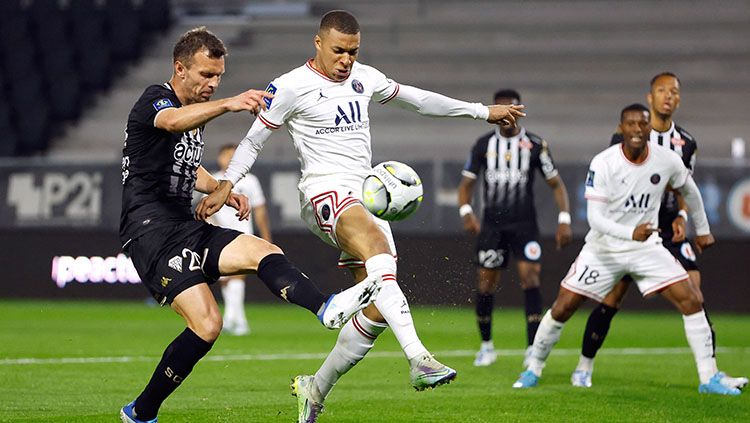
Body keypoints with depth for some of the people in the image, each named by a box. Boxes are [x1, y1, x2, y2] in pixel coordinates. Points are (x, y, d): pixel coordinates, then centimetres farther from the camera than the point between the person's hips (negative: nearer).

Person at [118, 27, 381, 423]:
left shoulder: (196, 113, 19)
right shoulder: (154, 100, -9)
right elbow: (172, 122, -36)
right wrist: (228, 104, -54)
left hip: (185, 227, 8)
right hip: (151, 230, -8)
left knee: (264, 252, -15)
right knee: (207, 325, -20)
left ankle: (325, 308, -36)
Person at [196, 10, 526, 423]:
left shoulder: (364, 78, 16)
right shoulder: (292, 86, -2)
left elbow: (416, 98, 27)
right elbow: (254, 138, 5)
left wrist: (483, 111, 31)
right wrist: (225, 184, -8)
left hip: (366, 194, 8)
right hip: (324, 191, -7)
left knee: (378, 309, -2)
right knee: (377, 249, -37)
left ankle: (315, 389, 15)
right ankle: (418, 359, -52)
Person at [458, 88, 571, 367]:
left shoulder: (535, 145, -1)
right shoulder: (483, 145, 4)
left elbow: (556, 184, 3)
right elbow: (466, 183, 7)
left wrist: (564, 219, -8)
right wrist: (466, 211, -13)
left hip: (524, 224, -2)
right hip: (492, 225, 2)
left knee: (530, 278, -16)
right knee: (486, 285, 2)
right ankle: (486, 346, 21)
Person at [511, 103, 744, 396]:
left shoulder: (667, 161, -9)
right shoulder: (603, 163, -19)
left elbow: (689, 190, 14)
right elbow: (594, 217, -23)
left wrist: (702, 229, 24)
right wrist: (631, 234, -39)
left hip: (646, 247, 2)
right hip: (603, 248, -2)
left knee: (691, 301, -12)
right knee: (563, 307, -3)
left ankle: (709, 378, -4)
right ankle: (533, 369, 19)